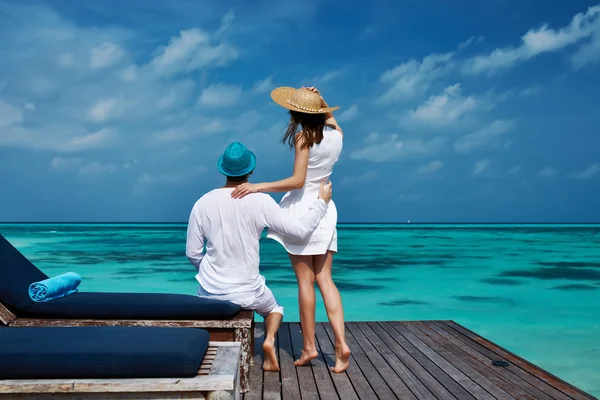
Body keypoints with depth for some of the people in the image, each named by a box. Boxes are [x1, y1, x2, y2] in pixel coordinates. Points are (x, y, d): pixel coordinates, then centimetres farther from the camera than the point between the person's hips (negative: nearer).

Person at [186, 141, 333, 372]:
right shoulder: (261, 201, -13)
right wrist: (321, 202, 6)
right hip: (247, 292, -1)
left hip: (210, 291, 2)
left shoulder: (203, 203, -6)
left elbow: (192, 253, 0)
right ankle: (269, 338, 1)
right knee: (274, 308, 31)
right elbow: (299, 230, -9)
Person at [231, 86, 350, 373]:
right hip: (325, 210, 6)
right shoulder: (336, 135, 5)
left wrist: (257, 187, -19)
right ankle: (341, 343, -3)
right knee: (325, 279, 6)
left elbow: (297, 181, -19)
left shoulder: (303, 137, -12)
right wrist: (318, 103, 22)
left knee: (305, 279, 0)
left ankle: (309, 346, 7)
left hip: (302, 208, -6)